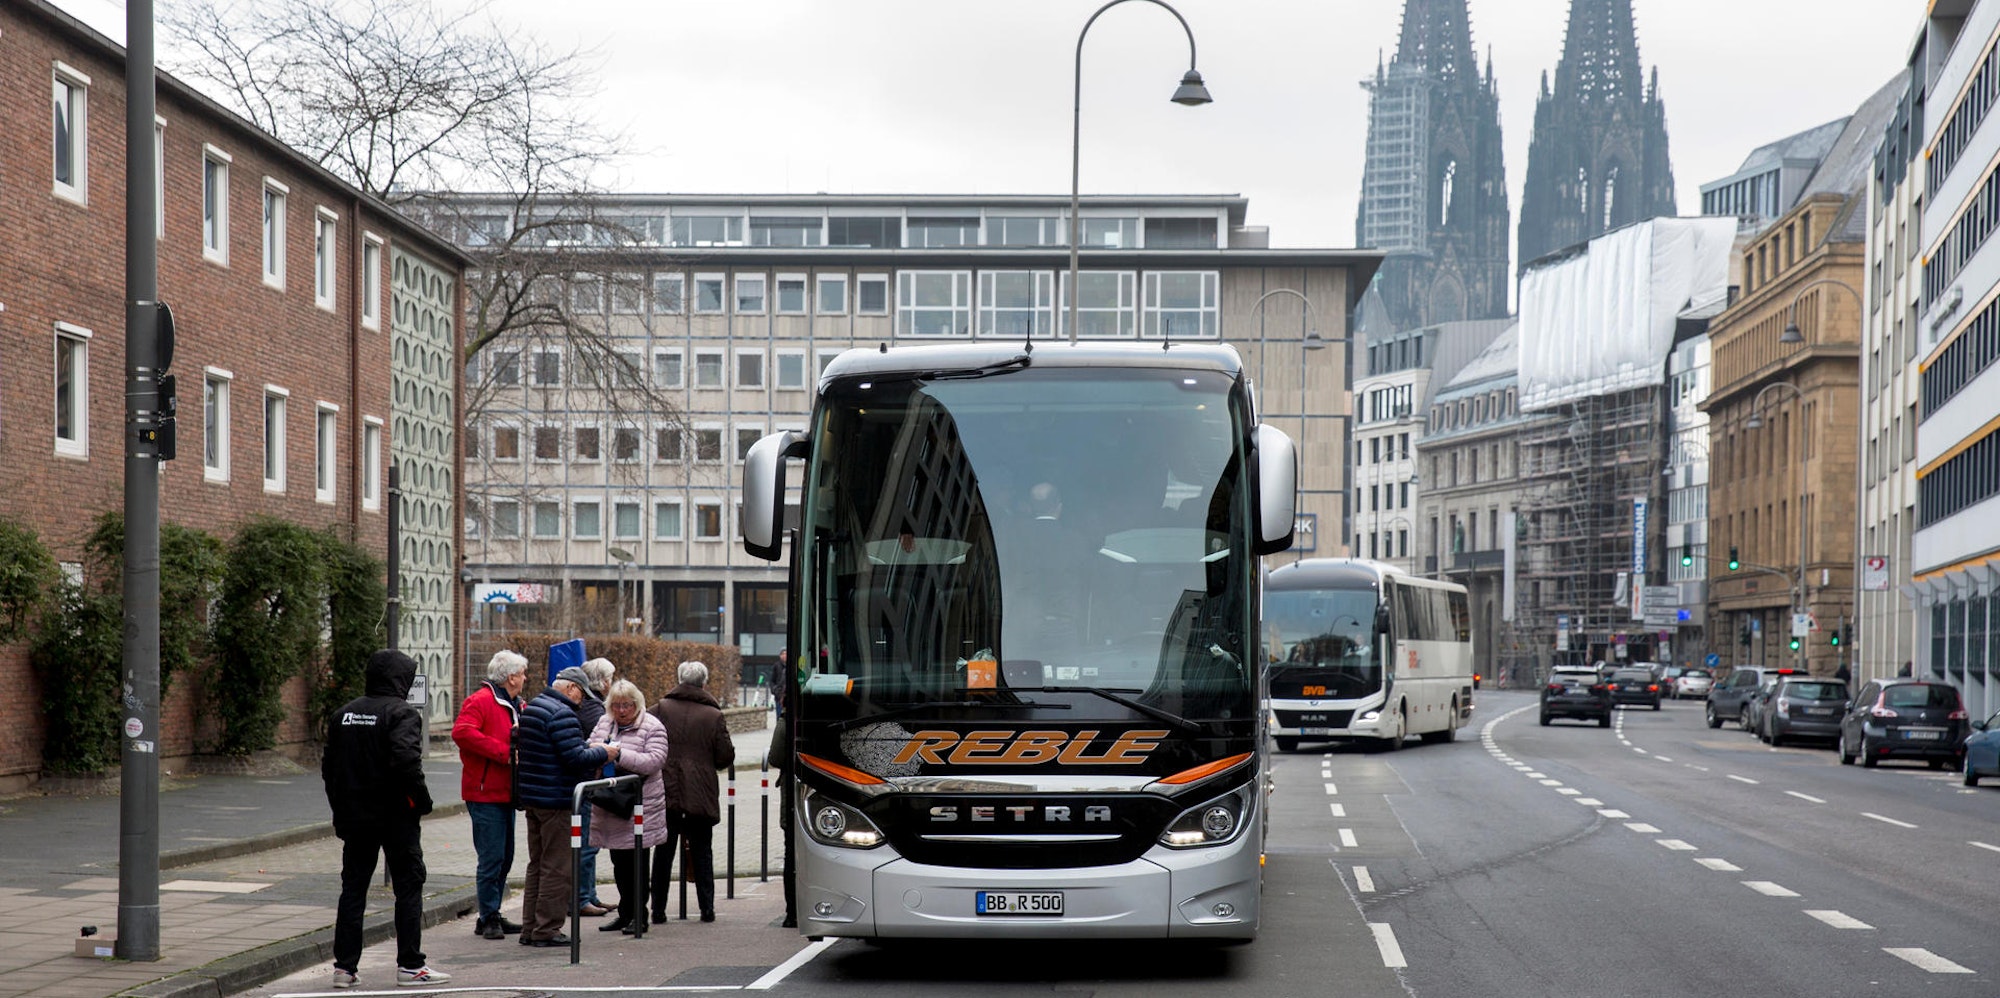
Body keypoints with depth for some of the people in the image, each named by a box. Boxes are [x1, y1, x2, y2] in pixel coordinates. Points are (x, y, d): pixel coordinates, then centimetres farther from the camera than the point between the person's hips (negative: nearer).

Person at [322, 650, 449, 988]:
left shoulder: (344, 715, 10)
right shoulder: (402, 713, -11)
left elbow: (329, 766, 13)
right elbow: (406, 760, -25)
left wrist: (341, 810, 18)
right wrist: (421, 799, -13)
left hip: (355, 817, 6)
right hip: (396, 817, -6)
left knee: (352, 888, 10)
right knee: (409, 886, 3)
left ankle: (345, 966, 8)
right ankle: (410, 965, 3)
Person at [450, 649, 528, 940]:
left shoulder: (514, 705, 19)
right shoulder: (481, 701, -12)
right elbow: (462, 732, -27)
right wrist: (504, 752, -25)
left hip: (505, 793, 10)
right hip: (485, 793, -10)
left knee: (504, 857, 13)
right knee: (492, 856, -9)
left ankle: (493, 916, 21)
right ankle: (488, 918, -4)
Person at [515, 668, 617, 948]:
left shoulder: (532, 708, 15)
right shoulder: (562, 714, -18)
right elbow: (576, 759, -22)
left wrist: (587, 747, 11)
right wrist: (603, 753, -7)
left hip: (531, 796, 10)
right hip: (557, 800, -10)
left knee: (537, 866, 16)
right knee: (557, 867, -3)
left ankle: (530, 928, 19)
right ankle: (547, 930, -1)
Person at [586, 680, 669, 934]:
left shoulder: (652, 727, -7)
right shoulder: (604, 724, 12)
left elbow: (655, 761, -18)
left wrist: (619, 754, -25)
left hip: (639, 805, -6)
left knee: (634, 862, -2)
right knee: (619, 861, 12)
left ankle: (638, 915, 8)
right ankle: (625, 914, 21)